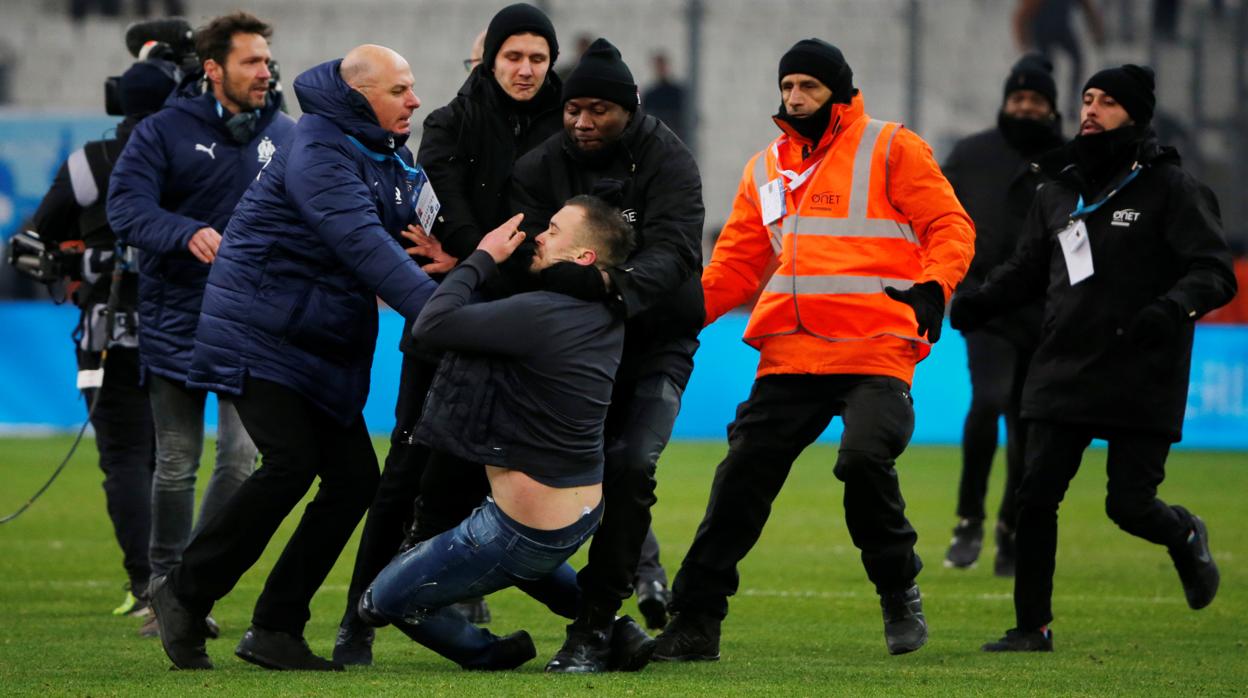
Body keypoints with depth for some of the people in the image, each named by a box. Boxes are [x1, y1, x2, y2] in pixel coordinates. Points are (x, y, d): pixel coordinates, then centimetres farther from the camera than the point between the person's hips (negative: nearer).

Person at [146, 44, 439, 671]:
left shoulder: (389, 156, 12)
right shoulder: (318, 151, -19)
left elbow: (399, 235, 13)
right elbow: (361, 244, -31)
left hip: (325, 347, 9)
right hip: (260, 332, -9)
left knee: (354, 478, -1)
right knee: (291, 463, -21)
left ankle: (275, 630, 4)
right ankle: (185, 596, -5)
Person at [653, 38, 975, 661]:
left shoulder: (891, 150, 4)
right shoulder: (764, 170, 19)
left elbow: (949, 226, -2)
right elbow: (737, 263, 19)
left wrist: (932, 287, -22)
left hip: (875, 352, -5)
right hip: (789, 354, 5)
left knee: (865, 458, -25)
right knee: (742, 476, -2)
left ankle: (899, 592, -1)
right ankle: (695, 620, 5)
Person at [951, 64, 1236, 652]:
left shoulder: (1170, 189, -4)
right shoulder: (1058, 194, 13)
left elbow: (1214, 271, -10)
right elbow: (1026, 270, 22)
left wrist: (1174, 308, -30)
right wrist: (979, 301, 3)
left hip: (1142, 381, -5)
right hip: (1063, 377, 5)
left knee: (1129, 506, -5)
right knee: (1035, 498, -4)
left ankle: (1185, 536, 31)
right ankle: (1032, 626, 6)